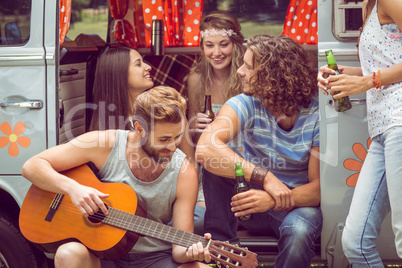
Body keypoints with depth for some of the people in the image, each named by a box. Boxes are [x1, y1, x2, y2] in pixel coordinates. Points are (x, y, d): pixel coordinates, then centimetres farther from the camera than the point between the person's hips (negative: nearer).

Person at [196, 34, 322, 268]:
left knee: (299, 230, -36)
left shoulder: (316, 115, -19)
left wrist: (273, 200, -39)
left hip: (297, 204, -2)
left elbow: (319, 188, -19)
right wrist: (265, 177, -42)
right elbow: (205, 148, -33)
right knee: (216, 162, -24)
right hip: (254, 198, 2)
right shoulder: (246, 105, -14)